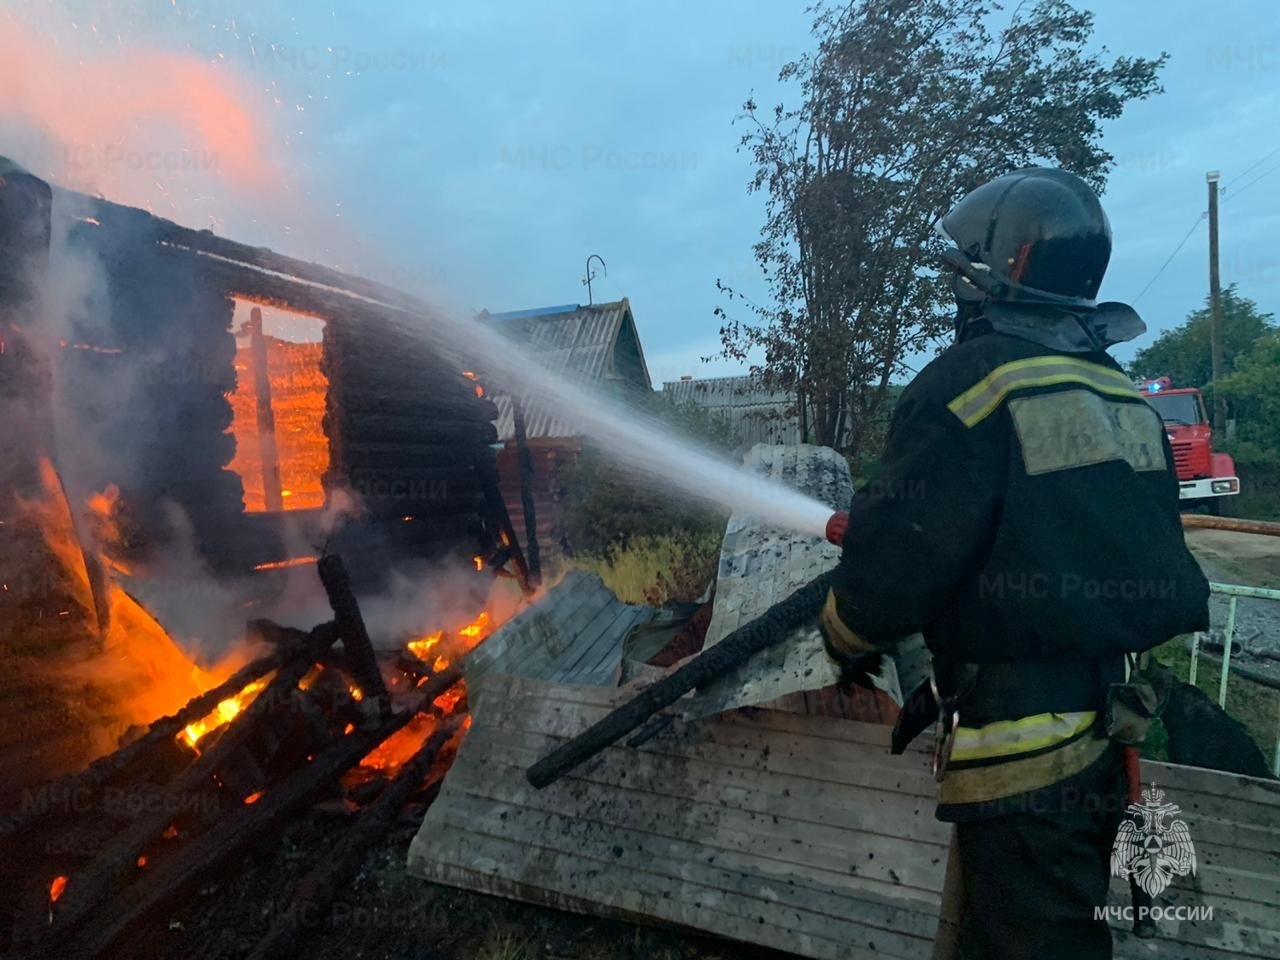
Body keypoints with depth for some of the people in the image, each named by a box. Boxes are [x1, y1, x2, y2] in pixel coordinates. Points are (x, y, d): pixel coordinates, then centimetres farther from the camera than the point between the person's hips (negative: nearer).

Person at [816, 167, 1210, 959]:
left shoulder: (977, 378, -16)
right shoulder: (1126, 398, 9)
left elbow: (899, 554, -20)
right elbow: (1148, 554, 15)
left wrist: (849, 638, 3)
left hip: (1028, 750, -8)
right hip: (1120, 731, 8)